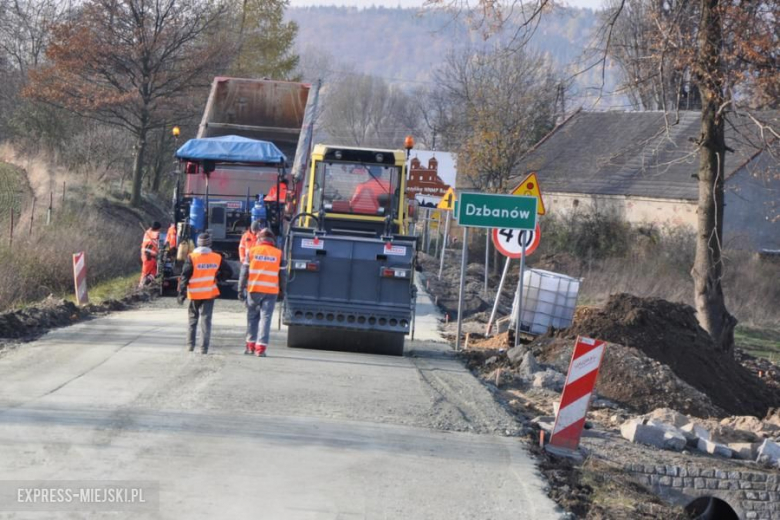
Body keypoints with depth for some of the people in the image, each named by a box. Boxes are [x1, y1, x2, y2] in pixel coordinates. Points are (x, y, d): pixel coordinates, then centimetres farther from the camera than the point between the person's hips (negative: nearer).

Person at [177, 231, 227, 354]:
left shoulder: (192, 257, -10)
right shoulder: (217, 258, -3)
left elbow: (185, 276, -10)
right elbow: (223, 273, 6)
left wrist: (181, 293, -6)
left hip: (194, 293, -1)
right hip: (210, 293, 1)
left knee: (193, 319, 17)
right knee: (206, 320, 3)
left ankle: (190, 344, 18)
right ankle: (204, 348, -3)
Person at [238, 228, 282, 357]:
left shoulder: (252, 251, 1)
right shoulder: (278, 254, 2)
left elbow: (244, 272, 1)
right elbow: (282, 274, 4)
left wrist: (241, 289, 5)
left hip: (254, 290, 0)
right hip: (271, 291, 0)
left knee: (252, 317, 14)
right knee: (265, 318, 0)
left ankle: (251, 345, 16)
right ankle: (261, 348, -6)